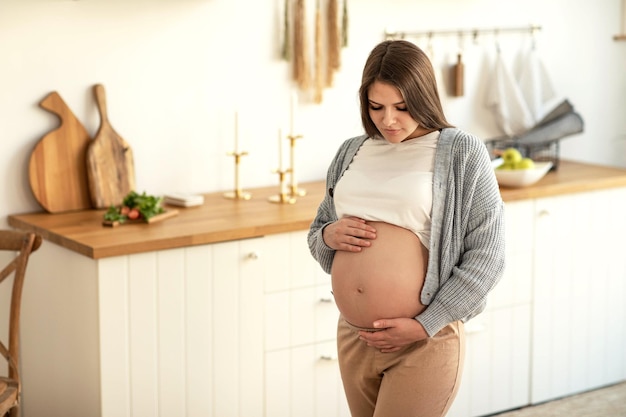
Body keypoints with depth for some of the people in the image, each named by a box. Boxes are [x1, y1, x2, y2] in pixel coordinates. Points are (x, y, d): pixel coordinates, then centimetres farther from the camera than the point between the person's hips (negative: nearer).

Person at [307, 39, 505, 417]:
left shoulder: (462, 153, -6)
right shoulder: (351, 152, 9)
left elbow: (487, 255, -8)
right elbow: (317, 233, 18)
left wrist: (425, 326, -13)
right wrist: (329, 235, -5)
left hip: (424, 343, -5)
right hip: (352, 338, 5)